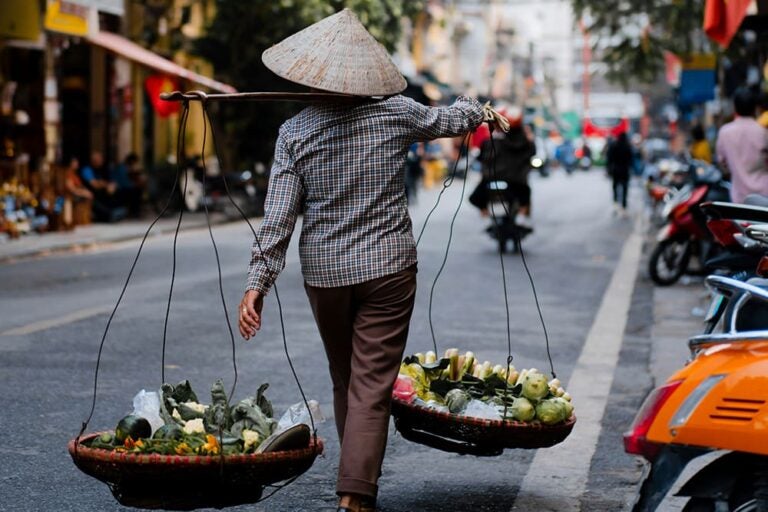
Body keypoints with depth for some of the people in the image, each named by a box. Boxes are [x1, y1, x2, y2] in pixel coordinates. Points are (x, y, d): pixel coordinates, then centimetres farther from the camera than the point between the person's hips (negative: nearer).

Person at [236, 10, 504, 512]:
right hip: (388, 268, -1)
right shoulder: (395, 113, -5)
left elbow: (279, 217, -9)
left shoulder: (295, 132, -5)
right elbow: (449, 119, 15)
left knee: (345, 381, 19)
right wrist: (478, 108, 38)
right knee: (372, 388, -2)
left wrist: (258, 283, -6)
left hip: (324, 273, 2)